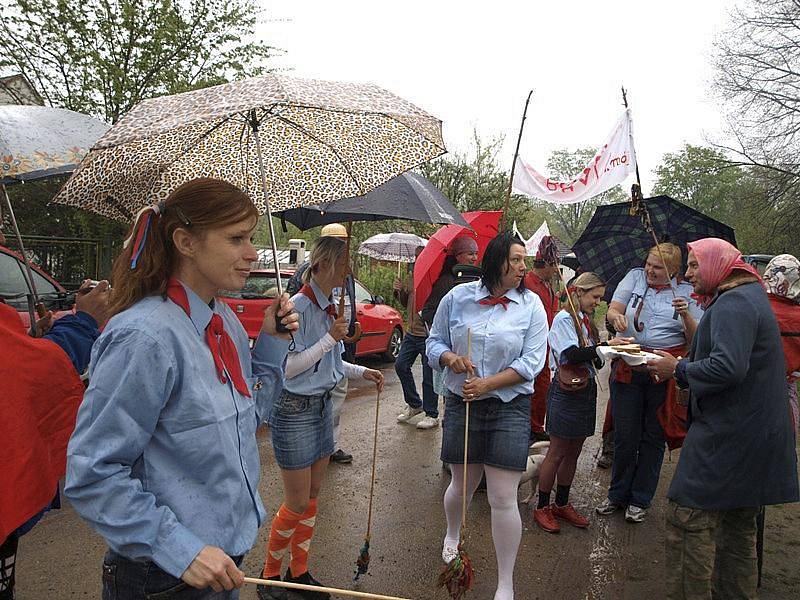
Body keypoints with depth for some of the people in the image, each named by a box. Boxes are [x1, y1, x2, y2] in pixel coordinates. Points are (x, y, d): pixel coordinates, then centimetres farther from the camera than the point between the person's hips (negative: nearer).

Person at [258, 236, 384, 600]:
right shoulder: (299, 305, -20)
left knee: (312, 497, 17)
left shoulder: (328, 307, 7)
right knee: (297, 504, 3)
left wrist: (362, 372, 10)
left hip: (321, 405, 8)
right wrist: (330, 338, -22)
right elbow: (289, 366, -22)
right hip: (294, 410, -8)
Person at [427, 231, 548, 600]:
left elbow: (531, 362, -8)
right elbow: (434, 342, 8)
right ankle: (452, 535, 51)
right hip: (461, 405, 2)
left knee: (503, 498, -1)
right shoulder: (457, 297, 1)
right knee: (463, 485, 17)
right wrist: (450, 357, -15)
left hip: (510, 407, -1)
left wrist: (487, 384, -17)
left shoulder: (531, 304, -2)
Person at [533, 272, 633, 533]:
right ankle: (542, 507, 15)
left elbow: (594, 358, 12)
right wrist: (606, 345, -24)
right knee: (557, 453, 1)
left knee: (574, 452, 15)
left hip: (586, 388, 8)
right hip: (566, 391, -8)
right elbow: (573, 355, -25)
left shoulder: (586, 320, 13)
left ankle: (562, 504, 29)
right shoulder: (563, 319, -12)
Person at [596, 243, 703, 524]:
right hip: (628, 368, 1)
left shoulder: (687, 292, 3)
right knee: (624, 435, 8)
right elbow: (613, 309, -2)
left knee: (653, 437, 10)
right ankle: (617, 495, 26)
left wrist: (686, 315, -19)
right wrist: (617, 317, -24)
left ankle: (640, 500, 26)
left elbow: (696, 339, -2)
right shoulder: (635, 277, 6)